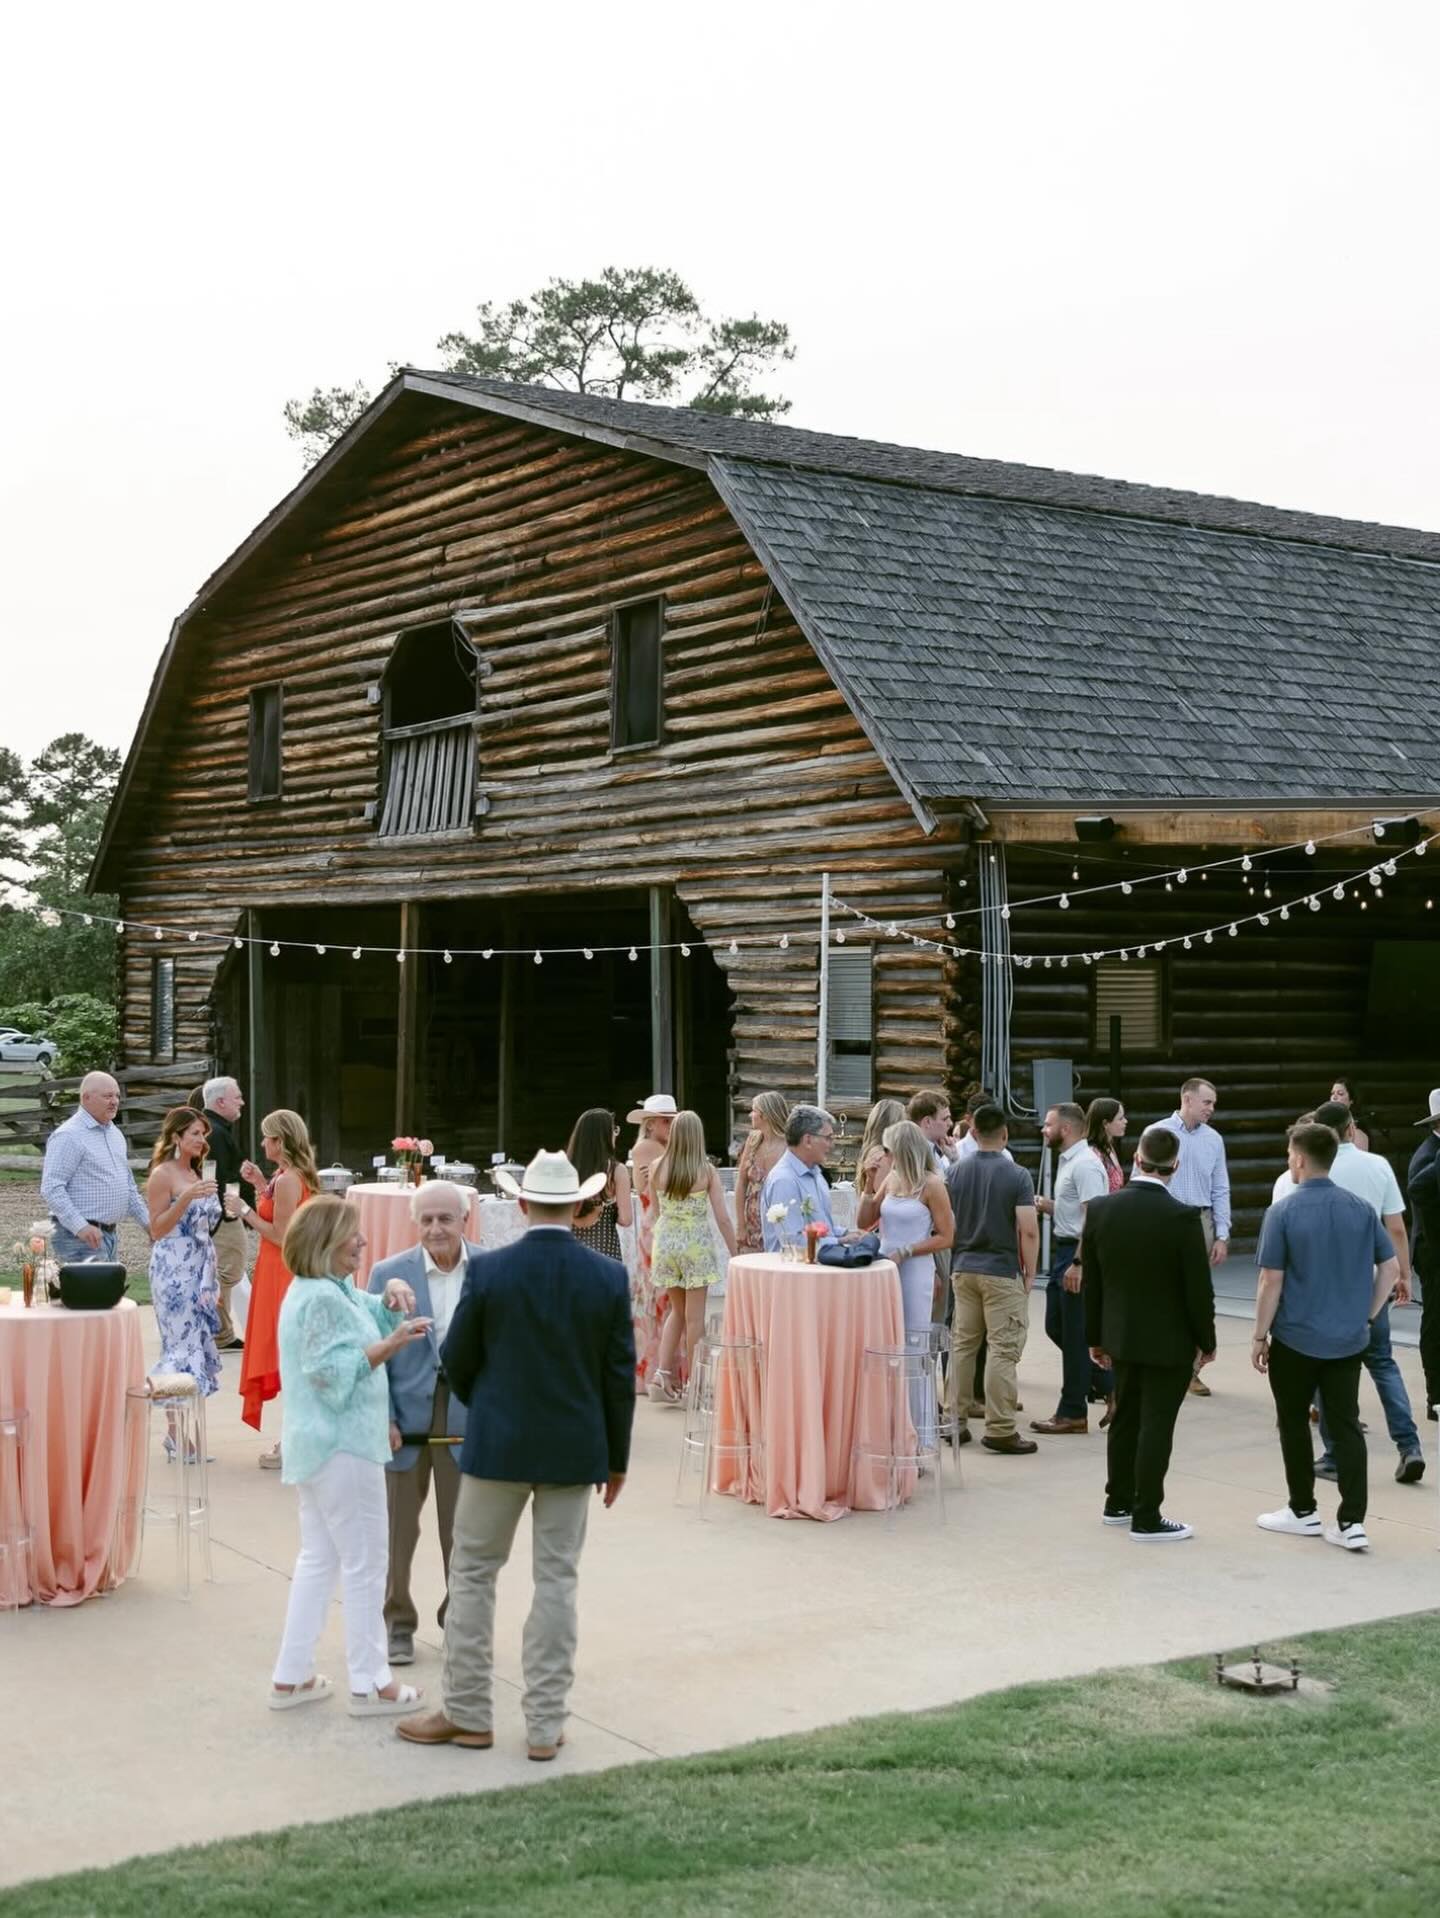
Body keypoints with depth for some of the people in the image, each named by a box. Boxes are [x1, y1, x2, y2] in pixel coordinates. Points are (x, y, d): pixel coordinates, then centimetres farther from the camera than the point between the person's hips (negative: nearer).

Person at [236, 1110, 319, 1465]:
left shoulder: (286, 1181, -20)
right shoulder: (299, 1176, 10)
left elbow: (279, 1235, -20)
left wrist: (246, 1212, -10)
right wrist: (262, 1185, 13)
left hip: (282, 1274, -10)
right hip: (296, 1272, 10)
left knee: (287, 1355, -3)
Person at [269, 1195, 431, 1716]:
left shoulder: (328, 1290, 14)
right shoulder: (322, 1299, -20)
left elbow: (369, 1317, 19)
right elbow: (335, 1374, -25)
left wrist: (392, 1296, -1)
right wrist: (389, 1345, -26)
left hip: (320, 1445, 11)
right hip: (343, 1446, -11)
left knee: (318, 1559, 15)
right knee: (364, 1565, -1)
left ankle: (292, 1676, 19)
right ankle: (369, 1684, 6)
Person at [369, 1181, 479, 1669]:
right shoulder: (388, 1274, -4)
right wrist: (382, 1419, -9)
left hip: (468, 1420, 0)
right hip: (406, 1420, 0)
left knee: (463, 1531, 11)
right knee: (397, 1528, 10)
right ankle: (397, 1622, 26)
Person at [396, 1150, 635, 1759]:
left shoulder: (487, 1270, -10)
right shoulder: (609, 1277, -7)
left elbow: (456, 1361, -2)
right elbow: (620, 1377, -2)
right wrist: (616, 1457, 9)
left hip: (498, 1444, -1)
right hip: (575, 1449, 2)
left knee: (473, 1573, 11)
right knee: (557, 1580, 8)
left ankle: (467, 1714, 16)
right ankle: (546, 1724, 11)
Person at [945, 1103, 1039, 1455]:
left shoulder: (955, 1172, 3)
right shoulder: (1017, 1176, -10)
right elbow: (1029, 1231, -14)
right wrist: (1030, 1274, -3)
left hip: (963, 1268, 5)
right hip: (1003, 1272, -5)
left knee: (962, 1345, 12)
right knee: (1003, 1350, -2)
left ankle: (955, 1420, 16)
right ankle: (999, 1429, -3)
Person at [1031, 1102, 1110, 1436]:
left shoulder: (1084, 1165, -17)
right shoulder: (1067, 1161, 13)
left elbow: (1093, 1217, -23)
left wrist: (1078, 1264, -26)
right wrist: (1048, 1207, 8)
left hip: (1079, 1253, -10)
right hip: (1063, 1251, 10)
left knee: (1075, 1334, -1)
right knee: (1056, 1327, 14)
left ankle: (1072, 1413, 9)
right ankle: (1110, 1388, 21)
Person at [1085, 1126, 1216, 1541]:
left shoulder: (1100, 1209, -5)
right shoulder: (1182, 1218, -19)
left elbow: (1091, 1280, 3)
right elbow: (1199, 1288, -14)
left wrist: (1095, 1336, 13)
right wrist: (1206, 1340, 1)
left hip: (1121, 1335, 5)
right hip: (1169, 1340, -5)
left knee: (1125, 1418, 19)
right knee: (1156, 1425, 1)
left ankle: (1118, 1503, 30)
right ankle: (1146, 1519, 6)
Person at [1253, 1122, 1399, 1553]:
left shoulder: (1283, 1213, -12)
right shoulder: (1360, 1209, 1)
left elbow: (1271, 1282, -12)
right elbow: (1391, 1267, 4)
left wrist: (1259, 1336, -3)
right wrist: (1366, 1313, 12)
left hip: (1296, 1339, -4)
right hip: (1349, 1340, 4)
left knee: (1294, 1423, 12)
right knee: (1345, 1425, 6)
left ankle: (1303, 1512, 20)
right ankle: (1352, 1522, 0)